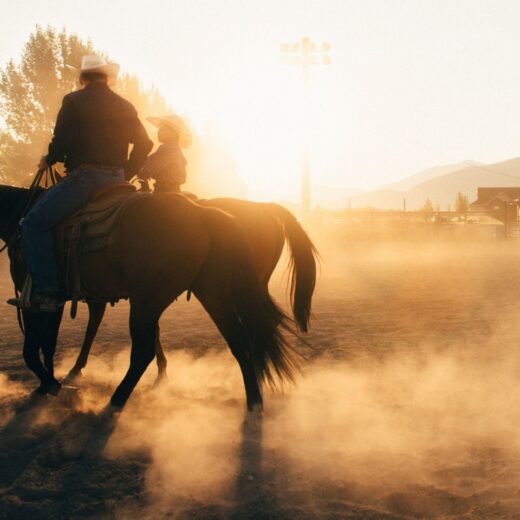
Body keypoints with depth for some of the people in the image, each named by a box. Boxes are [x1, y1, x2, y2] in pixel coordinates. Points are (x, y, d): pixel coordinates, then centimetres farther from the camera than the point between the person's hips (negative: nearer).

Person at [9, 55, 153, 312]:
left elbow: (62, 142, -10)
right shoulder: (125, 106, 15)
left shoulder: (73, 101, -2)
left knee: (35, 223, -2)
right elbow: (144, 144, 14)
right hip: (116, 179, 7)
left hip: (83, 176, -7)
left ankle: (45, 293, -13)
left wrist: (48, 160, 10)